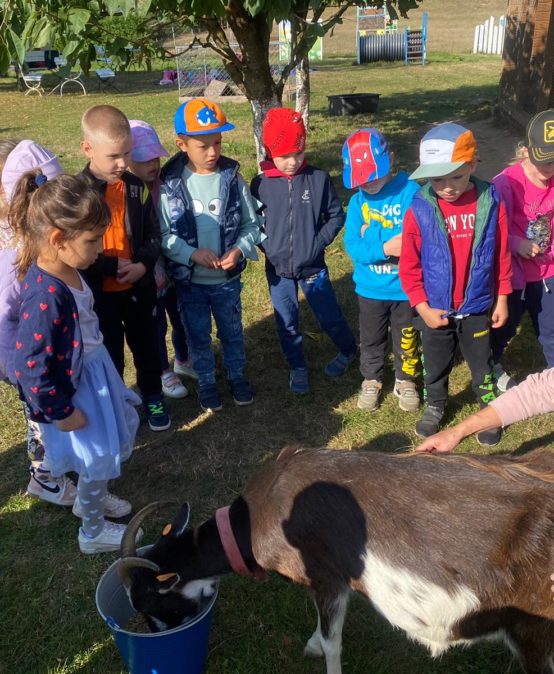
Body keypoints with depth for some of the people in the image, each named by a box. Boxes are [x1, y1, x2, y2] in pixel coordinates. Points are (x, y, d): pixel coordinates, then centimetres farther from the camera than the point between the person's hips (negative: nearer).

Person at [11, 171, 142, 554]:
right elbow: (32, 367, -29)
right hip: (74, 389, -9)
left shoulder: (65, 270, -8)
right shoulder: (47, 297, -35)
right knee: (98, 456, 12)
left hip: (93, 371, 9)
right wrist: (60, 411, -19)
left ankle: (90, 498, 54)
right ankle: (93, 532, 39)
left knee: (118, 433, 28)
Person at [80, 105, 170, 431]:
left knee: (147, 345, 18)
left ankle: (153, 397, 41)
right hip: (99, 292, -3)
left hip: (139, 286, 3)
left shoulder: (137, 187, -4)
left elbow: (153, 234, 2)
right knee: (109, 353, 14)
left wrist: (143, 265, -16)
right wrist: (113, 266, -20)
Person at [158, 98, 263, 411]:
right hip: (189, 280, -1)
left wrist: (239, 250, -20)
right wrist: (193, 254, -23)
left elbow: (252, 224, -2)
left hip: (227, 279, 1)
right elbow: (163, 234, -9)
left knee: (233, 332, 19)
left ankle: (238, 375, 43)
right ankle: (207, 382, 38)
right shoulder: (170, 184, -12)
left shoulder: (232, 178, -8)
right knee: (198, 336, 17)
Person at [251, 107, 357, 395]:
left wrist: (318, 242, -10)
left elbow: (336, 216, 0)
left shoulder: (319, 179, -8)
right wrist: (266, 246, -7)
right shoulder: (260, 184, -6)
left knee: (329, 316, 12)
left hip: (312, 266, -1)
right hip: (277, 268, 1)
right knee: (286, 322, 13)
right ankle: (297, 367, 34)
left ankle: (348, 350, 40)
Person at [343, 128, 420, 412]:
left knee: (406, 339, 19)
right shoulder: (357, 201, -8)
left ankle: (405, 381, 42)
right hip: (370, 288, 2)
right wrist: (385, 248, -28)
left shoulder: (410, 191, -16)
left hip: (406, 286, -2)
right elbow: (353, 245, -14)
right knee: (371, 339, 21)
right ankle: (371, 380, 44)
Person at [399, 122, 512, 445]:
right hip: (434, 310, 0)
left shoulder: (491, 202, -13)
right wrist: (422, 307, -10)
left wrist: (502, 299, 2)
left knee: (482, 364, 19)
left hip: (478, 308, 0)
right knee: (435, 365, 21)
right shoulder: (419, 209, -16)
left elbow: (502, 255, -3)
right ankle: (435, 406, 45)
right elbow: (409, 266, -8)